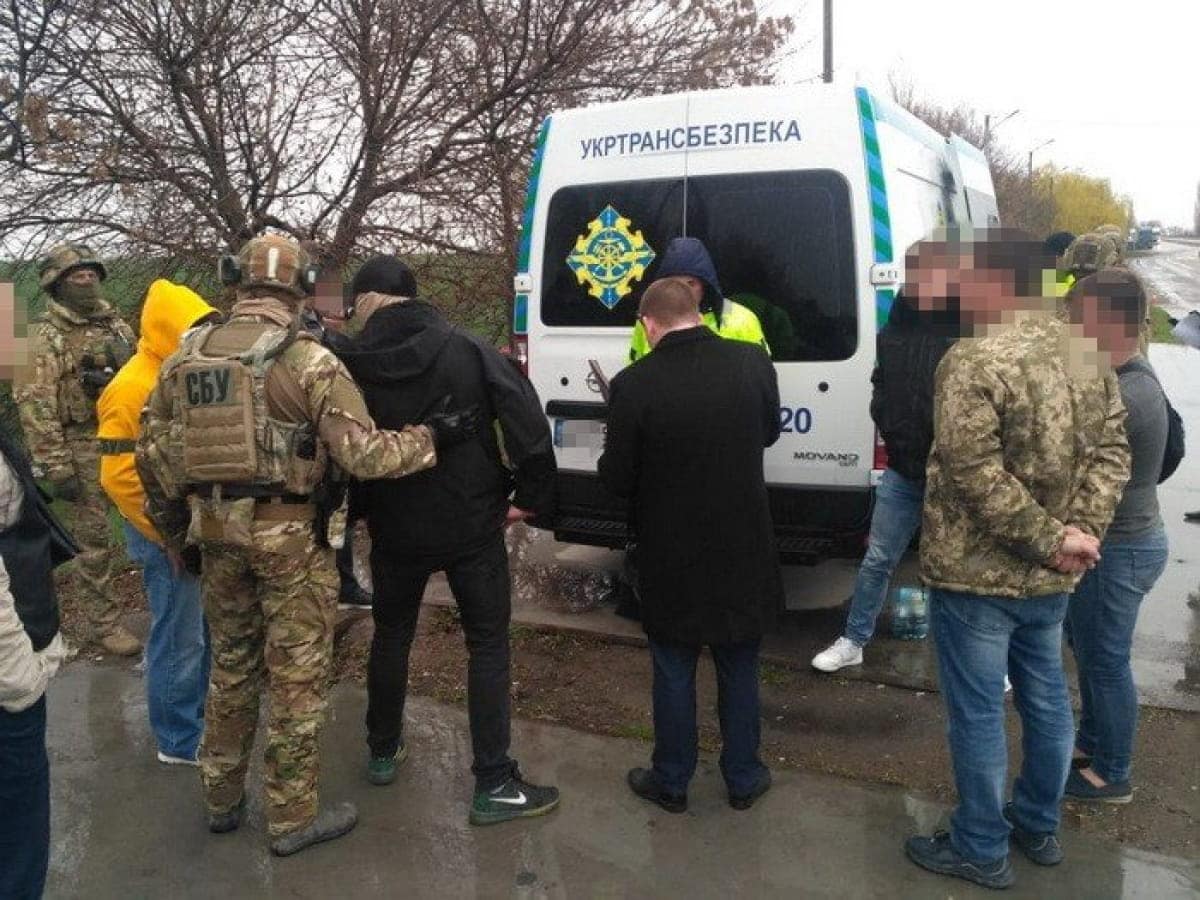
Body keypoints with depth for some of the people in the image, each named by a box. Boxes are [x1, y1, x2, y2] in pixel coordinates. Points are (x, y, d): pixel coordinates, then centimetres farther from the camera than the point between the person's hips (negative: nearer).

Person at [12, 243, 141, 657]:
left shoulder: (116, 325, 11)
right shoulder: (44, 339, -8)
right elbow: (35, 407, -12)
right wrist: (56, 468, -17)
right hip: (82, 449, -6)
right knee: (94, 540, 3)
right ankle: (103, 623, 15)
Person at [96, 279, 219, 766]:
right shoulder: (132, 389, -18)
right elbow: (119, 477, -21)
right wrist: (168, 537, -18)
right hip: (166, 532, -8)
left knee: (205, 631, 18)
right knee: (180, 640, 2)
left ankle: (200, 715, 35)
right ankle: (180, 741, 18)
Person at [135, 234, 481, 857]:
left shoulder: (186, 355, 3)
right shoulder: (308, 360, -14)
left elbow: (152, 450, 8)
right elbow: (363, 454, -18)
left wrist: (174, 527, 19)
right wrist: (430, 438, -5)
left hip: (217, 530, 6)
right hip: (289, 535, -5)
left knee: (231, 664, 22)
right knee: (298, 676, 8)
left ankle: (222, 799, 36)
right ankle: (292, 820, 20)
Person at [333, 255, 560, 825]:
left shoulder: (350, 366, -7)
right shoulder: (467, 351, -10)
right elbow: (528, 421, -18)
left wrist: (356, 511, 14)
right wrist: (530, 497, -7)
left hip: (395, 531, 2)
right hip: (471, 527, -2)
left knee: (391, 633, 22)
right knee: (488, 646, 7)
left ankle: (383, 752, 37)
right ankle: (493, 785, 9)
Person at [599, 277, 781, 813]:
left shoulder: (635, 384, -20)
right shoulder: (752, 362, -9)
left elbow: (616, 479, -11)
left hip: (671, 554, -2)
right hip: (742, 549, 3)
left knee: (674, 672, 15)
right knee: (739, 670, 19)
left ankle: (671, 782, 31)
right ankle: (743, 779, 33)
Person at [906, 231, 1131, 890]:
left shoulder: (975, 359, -20)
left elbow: (975, 474, -25)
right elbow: (1111, 452, 4)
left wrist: (1050, 539, -17)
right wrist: (1081, 531, -7)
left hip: (977, 572, -8)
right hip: (1050, 577, 8)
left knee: (977, 713, 6)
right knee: (1046, 699, 20)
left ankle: (981, 850, 21)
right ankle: (1039, 827, 38)